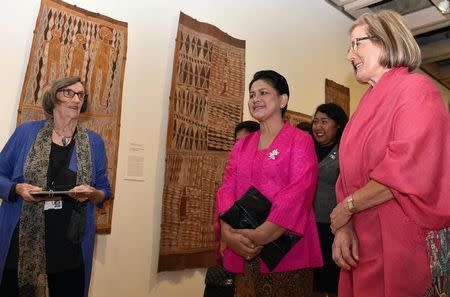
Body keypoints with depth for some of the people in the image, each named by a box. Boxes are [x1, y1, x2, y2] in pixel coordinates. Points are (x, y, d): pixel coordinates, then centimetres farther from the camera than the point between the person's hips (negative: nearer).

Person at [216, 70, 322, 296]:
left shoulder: (300, 140, -2)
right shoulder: (241, 145, 13)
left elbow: (298, 193, -15)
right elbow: (227, 190, 3)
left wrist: (260, 236, -22)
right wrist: (228, 233, -14)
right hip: (244, 253, 5)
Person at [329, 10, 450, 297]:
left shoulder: (416, 87, -7)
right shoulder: (368, 104, 14)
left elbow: (410, 168, -22)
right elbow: (351, 175, 8)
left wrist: (347, 206, -13)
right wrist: (344, 226, -6)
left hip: (405, 241, -7)